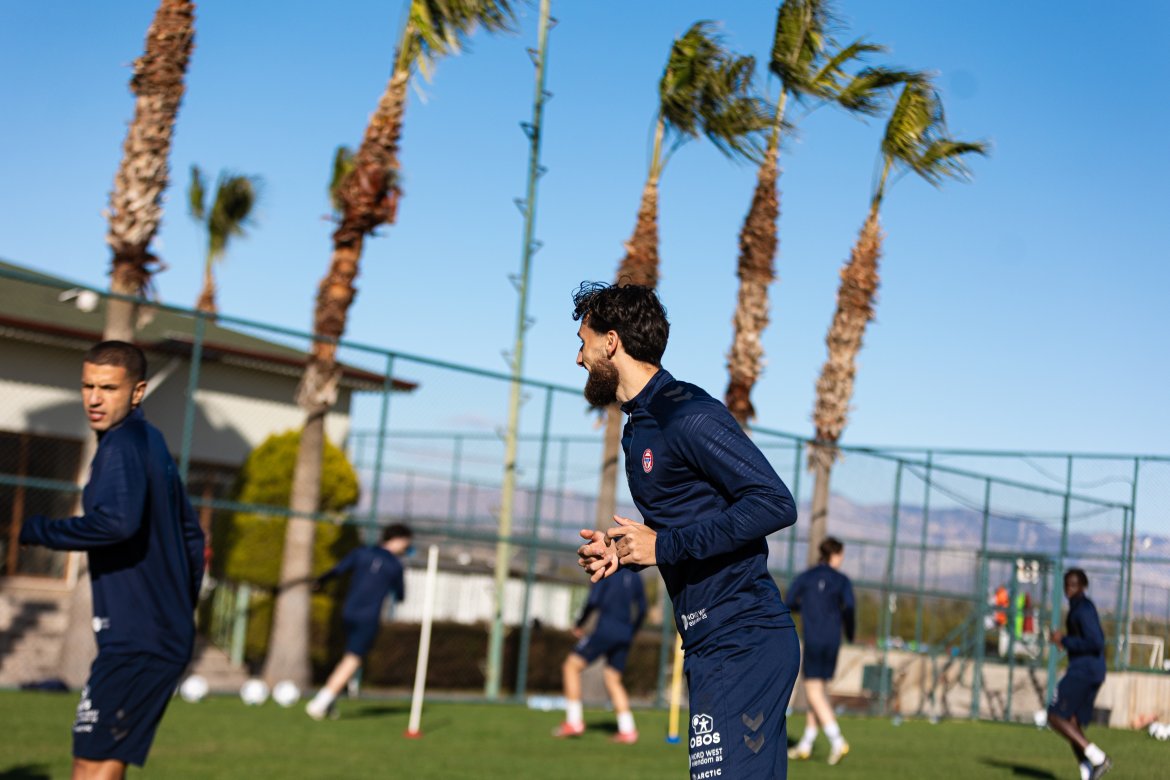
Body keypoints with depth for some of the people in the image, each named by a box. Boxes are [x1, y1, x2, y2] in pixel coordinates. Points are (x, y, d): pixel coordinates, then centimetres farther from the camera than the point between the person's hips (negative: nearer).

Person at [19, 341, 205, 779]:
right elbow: (191, 535, 23)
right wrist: (179, 608, 27)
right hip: (168, 638, 10)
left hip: (135, 641, -10)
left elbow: (117, 521, -31)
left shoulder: (123, 443, -13)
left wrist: (33, 531, -19)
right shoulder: (151, 442, 16)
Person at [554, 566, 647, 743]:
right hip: (624, 636, 7)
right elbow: (642, 610, 16)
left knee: (571, 666, 4)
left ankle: (574, 722, -3)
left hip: (605, 631, -7)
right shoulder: (635, 575, 14)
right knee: (613, 682, 14)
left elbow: (593, 601, -14)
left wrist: (580, 623, 0)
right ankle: (627, 730, 2)